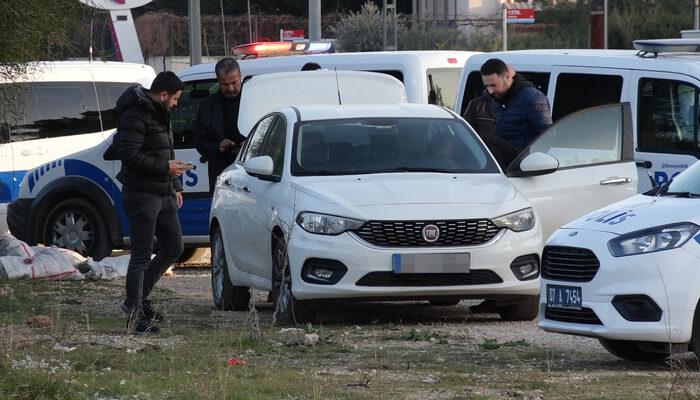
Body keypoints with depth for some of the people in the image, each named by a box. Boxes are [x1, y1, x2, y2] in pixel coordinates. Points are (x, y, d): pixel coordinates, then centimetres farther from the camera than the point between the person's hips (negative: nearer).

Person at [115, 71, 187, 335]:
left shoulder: (159, 113, 16)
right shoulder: (135, 115, -16)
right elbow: (129, 154, -24)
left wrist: (175, 186, 21)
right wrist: (165, 167, -19)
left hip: (164, 194, 10)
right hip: (142, 196, -10)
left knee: (173, 248, 13)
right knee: (141, 256, -8)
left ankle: (139, 297, 23)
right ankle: (135, 316, -6)